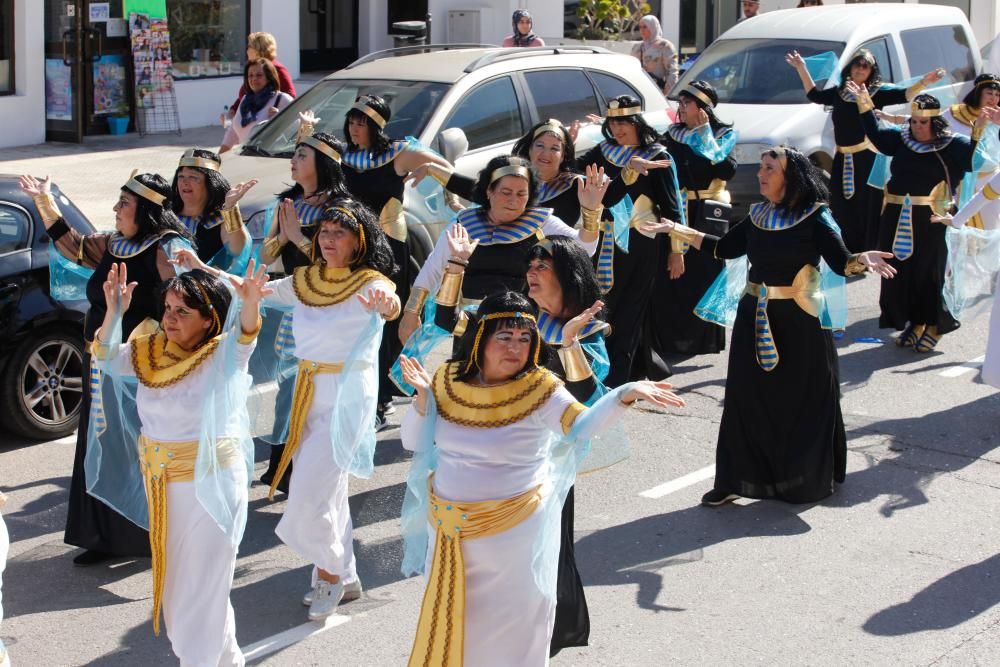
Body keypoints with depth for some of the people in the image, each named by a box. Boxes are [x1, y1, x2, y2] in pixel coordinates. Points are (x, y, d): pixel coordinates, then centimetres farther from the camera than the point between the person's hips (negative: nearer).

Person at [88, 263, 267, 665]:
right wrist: (114, 311, -13)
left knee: (201, 581, 2)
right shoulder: (152, 352, 4)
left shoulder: (222, 355, -15)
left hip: (210, 483, -7)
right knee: (173, 576, 18)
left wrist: (250, 304, -57)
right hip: (161, 483, 7)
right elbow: (105, 357, 4)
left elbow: (245, 337, -34)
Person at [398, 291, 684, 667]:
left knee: (508, 628, 9)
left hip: (513, 534, -4)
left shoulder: (539, 389, -14)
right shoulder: (449, 381, -2)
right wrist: (423, 398, -14)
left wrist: (625, 395, -47)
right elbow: (412, 442, 3)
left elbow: (583, 425, -30)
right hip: (449, 530, 4)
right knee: (448, 621, 22)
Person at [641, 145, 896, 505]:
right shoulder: (757, 216, 6)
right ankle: (738, 478, 14)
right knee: (747, 398, 6)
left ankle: (808, 480, 21)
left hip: (799, 321, -5)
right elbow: (724, 248, 14)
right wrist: (678, 230, 10)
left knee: (803, 402, 5)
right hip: (755, 317, 5)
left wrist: (862, 260, -36)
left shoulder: (815, 218, -10)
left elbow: (841, 262, -15)